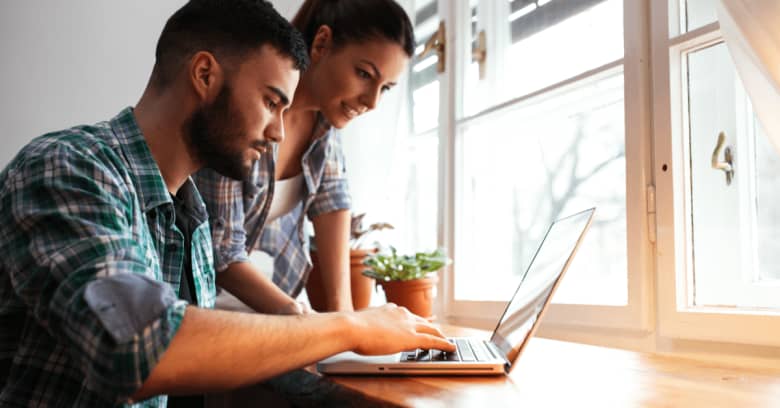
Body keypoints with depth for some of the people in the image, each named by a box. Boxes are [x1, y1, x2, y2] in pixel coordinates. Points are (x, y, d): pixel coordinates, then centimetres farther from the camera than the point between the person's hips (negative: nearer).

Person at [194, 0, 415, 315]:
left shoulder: (325, 109, -8)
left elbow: (330, 200, -5)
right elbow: (218, 251, -24)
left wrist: (342, 308, -13)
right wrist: (295, 315, -35)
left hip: (278, 282, 5)